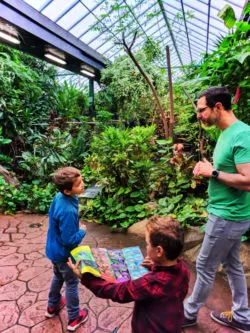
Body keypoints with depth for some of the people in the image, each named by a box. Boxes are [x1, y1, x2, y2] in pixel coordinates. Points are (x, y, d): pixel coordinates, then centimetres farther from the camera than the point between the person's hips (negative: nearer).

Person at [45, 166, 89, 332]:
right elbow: (69, 240, -31)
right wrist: (82, 231, -13)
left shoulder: (59, 196, -11)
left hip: (54, 249, 8)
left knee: (58, 277, 30)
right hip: (64, 252, -8)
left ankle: (53, 307, 53)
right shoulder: (68, 211, -37)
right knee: (72, 283, 14)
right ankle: (74, 318, 35)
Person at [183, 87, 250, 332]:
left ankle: (189, 313, 31)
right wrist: (206, 169, -1)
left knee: (205, 266, 8)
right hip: (228, 213, 9)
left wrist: (212, 173, -19)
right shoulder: (227, 133, 7)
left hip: (228, 216, -9)